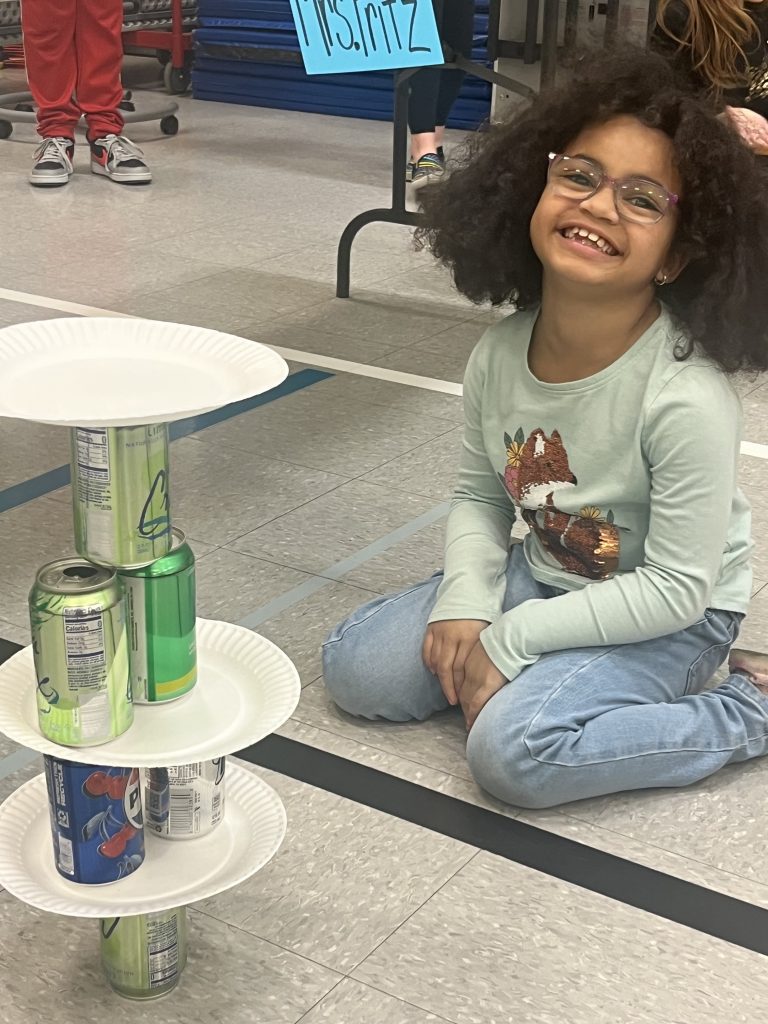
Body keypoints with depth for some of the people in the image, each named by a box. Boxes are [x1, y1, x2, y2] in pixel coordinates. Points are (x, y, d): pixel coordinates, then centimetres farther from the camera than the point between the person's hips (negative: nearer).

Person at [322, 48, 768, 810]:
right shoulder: (499, 355, -12)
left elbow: (677, 588, -24)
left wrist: (508, 639, -20)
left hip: (669, 616, -5)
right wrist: (465, 605, -15)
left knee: (516, 750, -27)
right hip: (543, 574, 6)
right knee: (355, 667, -3)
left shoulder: (687, 398, -30)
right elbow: (478, 495, 3)